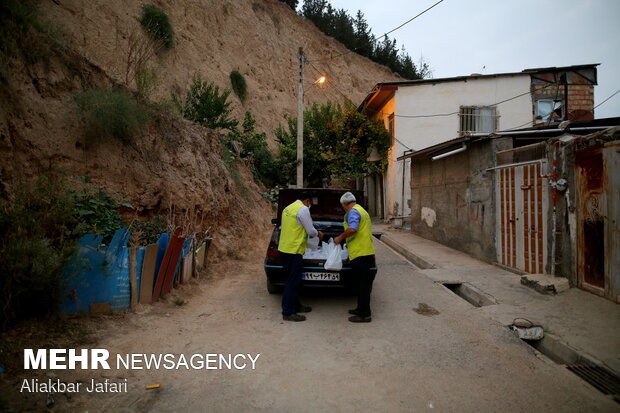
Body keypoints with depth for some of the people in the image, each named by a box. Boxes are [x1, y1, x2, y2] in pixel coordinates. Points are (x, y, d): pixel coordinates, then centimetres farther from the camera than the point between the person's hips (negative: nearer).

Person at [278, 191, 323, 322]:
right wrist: (318, 233, 11)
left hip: (284, 248, 10)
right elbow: (311, 231, -11)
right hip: (294, 250, -10)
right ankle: (288, 313, 1)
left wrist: (313, 233, 29)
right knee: (292, 281, -4)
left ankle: (295, 305, 30)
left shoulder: (288, 208, 16)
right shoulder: (303, 209, -12)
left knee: (293, 280, 19)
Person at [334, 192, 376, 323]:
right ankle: (361, 309, 26)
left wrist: (340, 238, -11)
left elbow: (352, 229, -26)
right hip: (368, 252, 10)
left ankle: (365, 315, 0)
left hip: (360, 253, -10)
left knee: (362, 284, -5)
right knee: (363, 284, 16)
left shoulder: (353, 212, -9)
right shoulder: (362, 210, 23)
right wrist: (349, 243, 38)